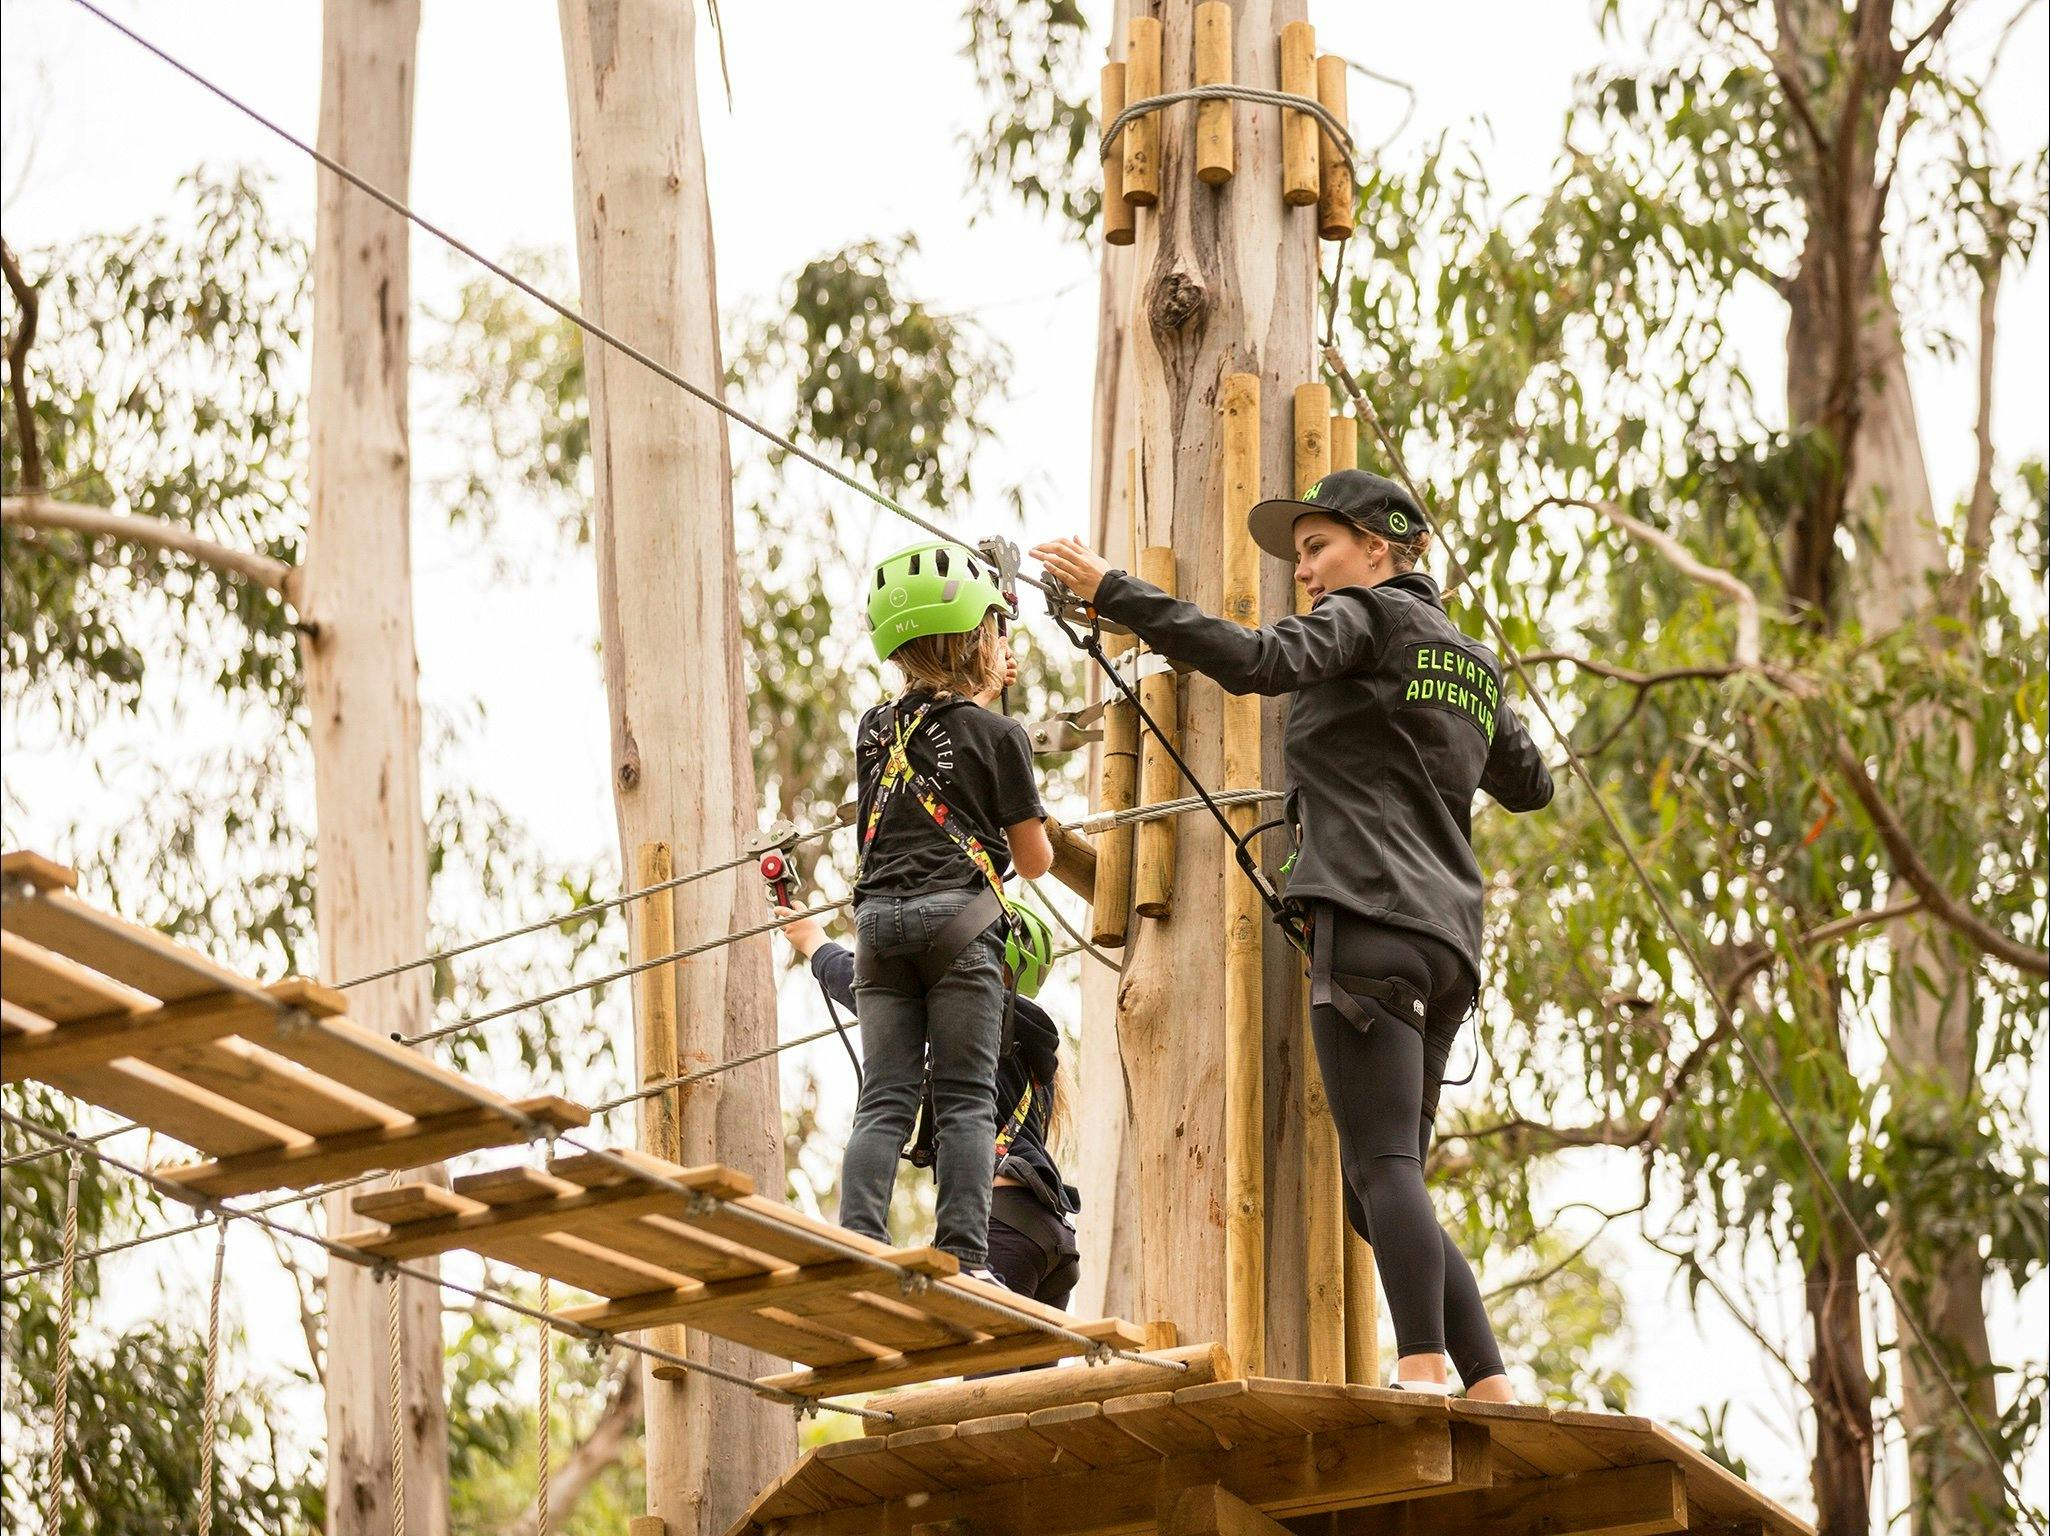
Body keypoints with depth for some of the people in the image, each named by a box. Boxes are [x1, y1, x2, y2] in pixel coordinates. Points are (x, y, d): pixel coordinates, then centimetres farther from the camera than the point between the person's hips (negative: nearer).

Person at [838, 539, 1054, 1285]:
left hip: (879, 922, 4)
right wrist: (1037, 823, 28)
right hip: (959, 918, -4)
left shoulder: (874, 729, 12)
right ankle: (962, 1254, -11)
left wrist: (981, 691, 37)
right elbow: (1035, 861, 5)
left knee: (884, 1101, 2)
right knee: (965, 1099, -3)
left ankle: (858, 1245, -11)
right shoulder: (998, 734, 0)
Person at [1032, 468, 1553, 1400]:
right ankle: (1492, 1393, 0)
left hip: (1373, 926, -9)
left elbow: (1255, 659, -16)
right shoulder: (1473, 662, 26)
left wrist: (1111, 592, -16)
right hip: (1447, 943, 9)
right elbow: (1530, 785, 39)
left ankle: (1424, 1371, -30)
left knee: (1382, 1165, -18)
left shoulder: (1366, 616, 3)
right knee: (1380, 1187, 8)